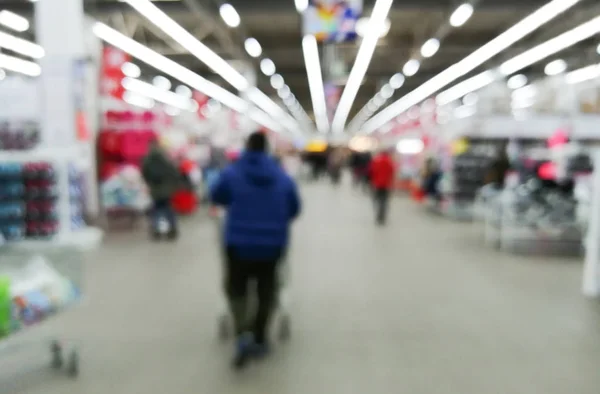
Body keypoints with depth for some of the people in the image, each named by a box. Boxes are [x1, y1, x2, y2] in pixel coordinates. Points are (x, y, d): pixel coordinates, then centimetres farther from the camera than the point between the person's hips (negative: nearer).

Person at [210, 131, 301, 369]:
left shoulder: (232, 173, -5)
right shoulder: (282, 176, 2)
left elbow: (216, 197, 11)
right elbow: (295, 209, 7)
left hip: (239, 242, -2)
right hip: (273, 244, 2)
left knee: (236, 287, 14)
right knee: (266, 289, 19)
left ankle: (242, 334, -7)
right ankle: (259, 339, 24)